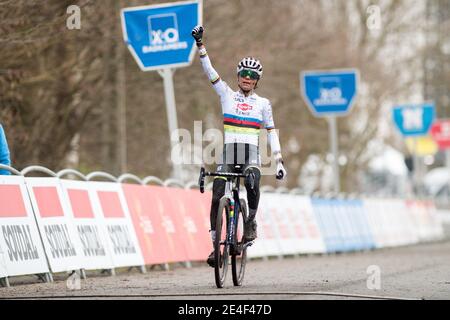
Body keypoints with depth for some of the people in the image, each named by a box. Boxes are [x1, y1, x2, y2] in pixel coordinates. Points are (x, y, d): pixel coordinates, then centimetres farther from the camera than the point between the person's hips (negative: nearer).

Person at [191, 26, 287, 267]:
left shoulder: (263, 103, 9)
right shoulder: (227, 95, 10)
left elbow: (272, 133, 10)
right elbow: (209, 71, 2)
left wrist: (279, 162, 2)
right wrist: (200, 45, -9)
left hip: (251, 153, -1)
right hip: (228, 151, 1)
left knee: (252, 182, -34)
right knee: (217, 197, -9)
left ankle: (251, 223, -12)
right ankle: (215, 244, 2)